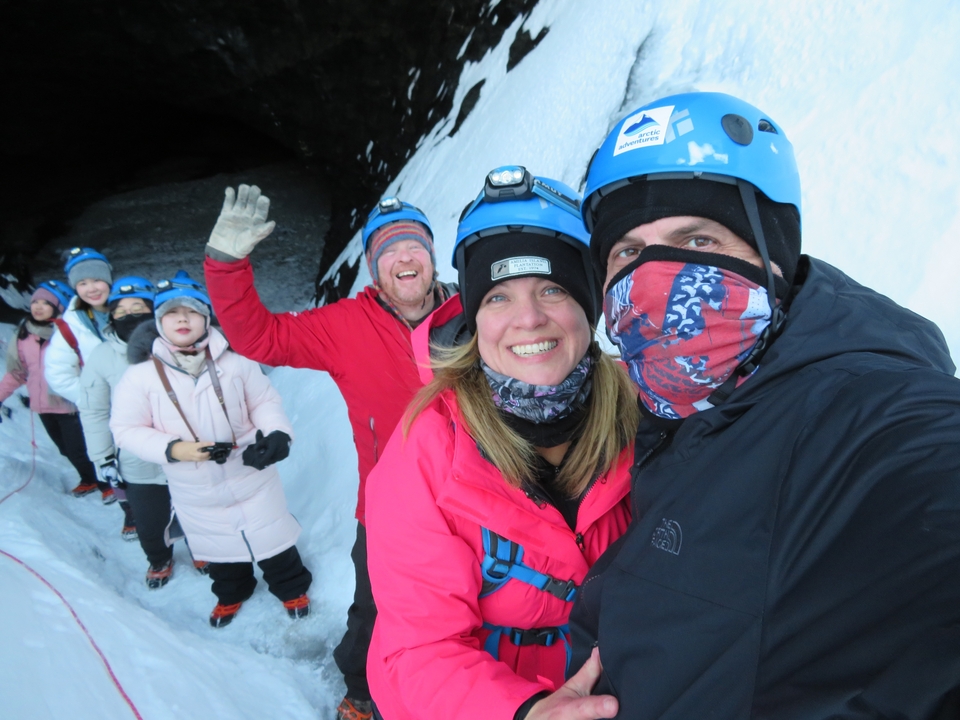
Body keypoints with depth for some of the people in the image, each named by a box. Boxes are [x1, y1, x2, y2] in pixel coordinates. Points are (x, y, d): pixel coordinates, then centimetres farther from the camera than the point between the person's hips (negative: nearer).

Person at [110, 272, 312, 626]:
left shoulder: (234, 361, -12)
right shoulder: (142, 374, -13)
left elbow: (264, 401, -3)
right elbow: (126, 429, -8)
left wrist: (277, 434, -22)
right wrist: (174, 449, -22)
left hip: (251, 476, -1)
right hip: (196, 495, 1)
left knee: (272, 540, 15)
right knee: (220, 549, 23)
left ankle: (292, 588, 42)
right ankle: (231, 593, 52)